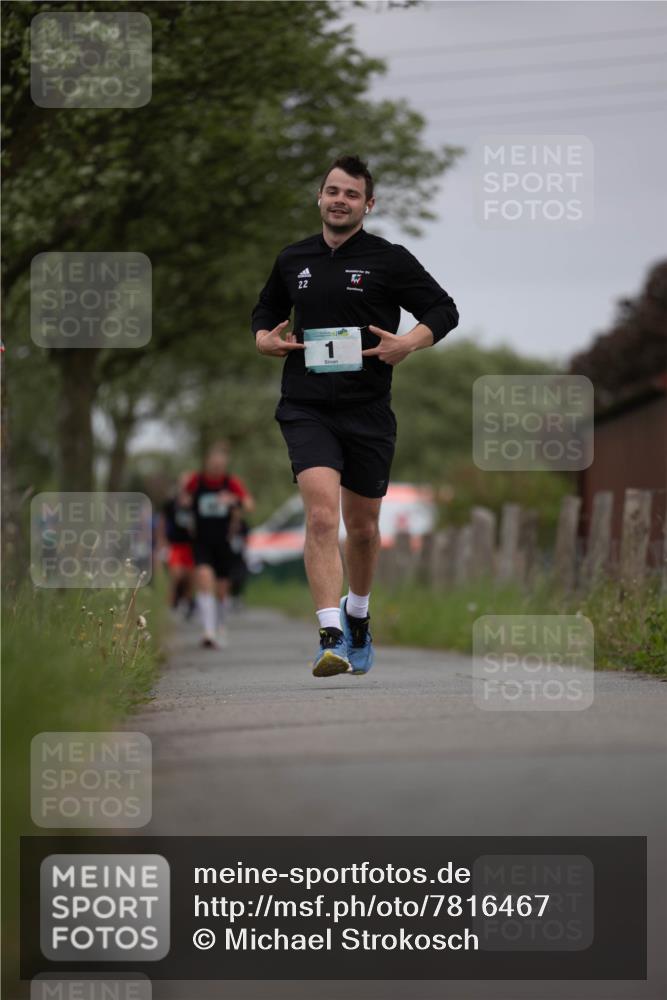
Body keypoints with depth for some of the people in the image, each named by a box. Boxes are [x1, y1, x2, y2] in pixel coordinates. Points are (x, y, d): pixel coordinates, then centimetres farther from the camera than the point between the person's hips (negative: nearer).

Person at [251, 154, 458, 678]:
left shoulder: (390, 260, 0)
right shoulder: (293, 260, 9)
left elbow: (444, 310, 2)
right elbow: (266, 311, 26)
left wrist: (409, 342, -15)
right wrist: (264, 338, 4)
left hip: (368, 412, 0)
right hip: (307, 410, 0)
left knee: (363, 527, 13)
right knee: (322, 515, -19)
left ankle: (357, 616, 41)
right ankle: (332, 640, -25)